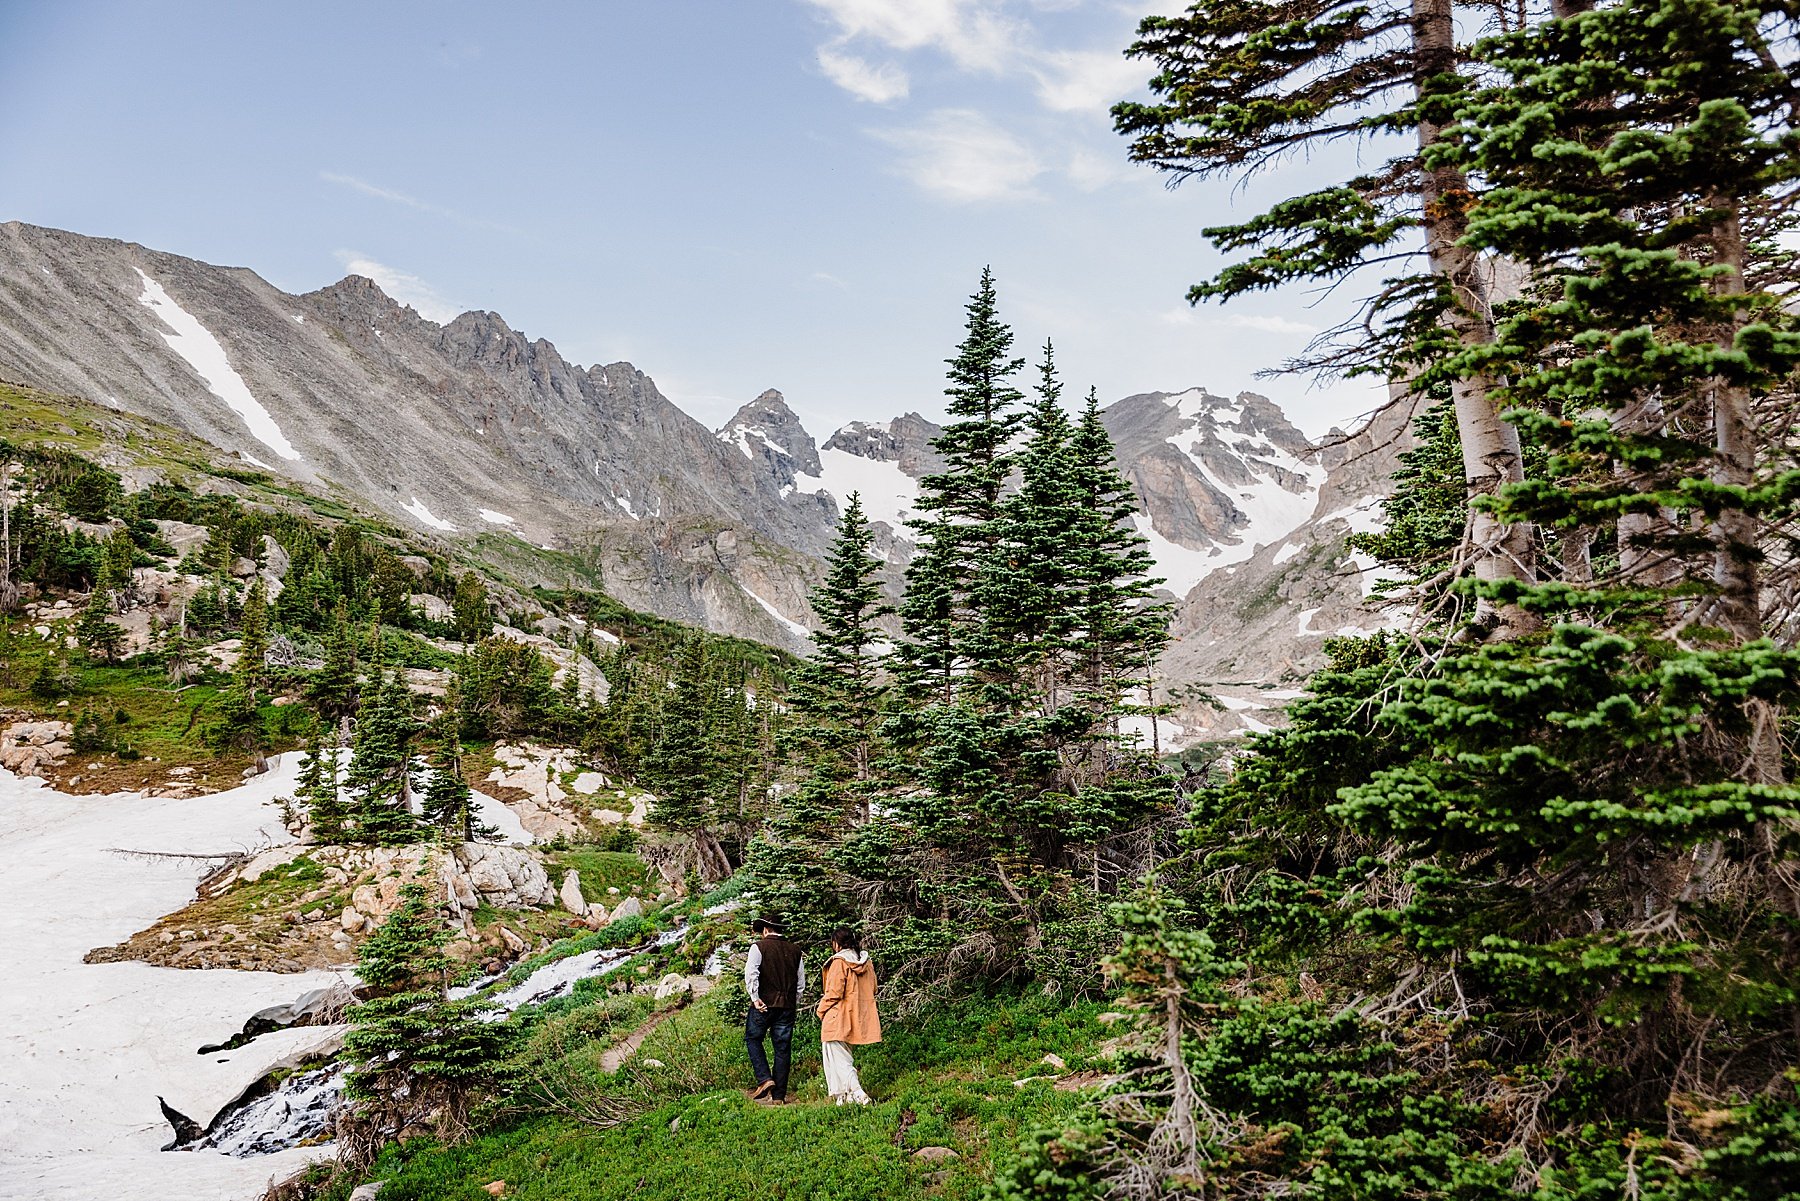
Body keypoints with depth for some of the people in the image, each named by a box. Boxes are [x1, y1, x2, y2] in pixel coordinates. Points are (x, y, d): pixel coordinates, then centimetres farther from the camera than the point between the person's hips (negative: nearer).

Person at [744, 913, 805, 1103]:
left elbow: (751, 974, -14)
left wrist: (755, 998, -9)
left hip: (764, 1004, -4)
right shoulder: (795, 951, 11)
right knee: (783, 1048, 7)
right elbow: (801, 982, 13)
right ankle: (779, 1095, 8)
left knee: (753, 1038, 13)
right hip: (787, 1006, 4)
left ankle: (764, 1079, -4)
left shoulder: (759, 947, -3)